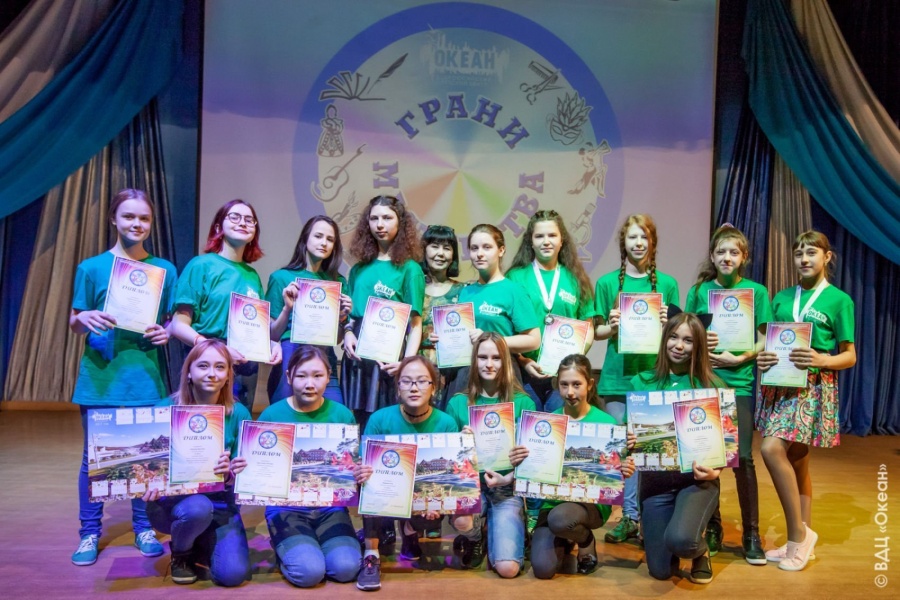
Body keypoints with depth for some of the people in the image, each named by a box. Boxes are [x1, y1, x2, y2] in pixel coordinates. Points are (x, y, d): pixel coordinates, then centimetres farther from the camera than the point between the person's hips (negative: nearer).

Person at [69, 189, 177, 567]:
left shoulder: (164, 270, 6)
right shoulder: (92, 268, 2)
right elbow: (73, 324, 3)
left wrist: (165, 333, -11)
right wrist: (85, 318, -19)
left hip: (145, 374, 1)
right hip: (100, 373, -1)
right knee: (94, 457, 5)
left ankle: (144, 529, 20)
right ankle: (90, 533, 18)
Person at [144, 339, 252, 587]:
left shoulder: (238, 414, -6)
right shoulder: (166, 409, -9)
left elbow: (243, 473, -6)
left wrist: (229, 474, -29)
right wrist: (151, 485, -27)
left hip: (221, 504, 1)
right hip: (172, 500, -1)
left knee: (234, 574, -19)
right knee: (198, 508, -37)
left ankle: (200, 545, 18)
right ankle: (180, 553, 1)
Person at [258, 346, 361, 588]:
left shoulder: (342, 415, -2)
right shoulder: (271, 415, -6)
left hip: (330, 505, 2)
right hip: (285, 505, -2)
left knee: (346, 568, -18)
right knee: (309, 572, -22)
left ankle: (315, 543, 14)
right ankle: (285, 549, 13)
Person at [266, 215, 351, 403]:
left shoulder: (338, 281, 10)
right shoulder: (281, 277, 2)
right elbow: (272, 335, 1)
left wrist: (342, 316, -3)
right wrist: (288, 308, -13)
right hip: (289, 359, -2)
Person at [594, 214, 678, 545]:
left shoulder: (667, 283, 7)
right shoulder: (607, 283, 5)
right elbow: (598, 332, 7)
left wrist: (667, 323, -11)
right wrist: (613, 326, -13)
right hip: (617, 377, 0)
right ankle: (630, 516, 16)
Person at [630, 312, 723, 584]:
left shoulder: (712, 385, 0)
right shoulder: (642, 382, 3)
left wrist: (715, 471, -19)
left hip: (698, 478, -2)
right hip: (655, 479, 2)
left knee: (679, 539, -31)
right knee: (661, 570, 3)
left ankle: (699, 548, 8)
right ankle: (691, 538, 37)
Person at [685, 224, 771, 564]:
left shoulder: (756, 291, 4)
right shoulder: (699, 290, 7)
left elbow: (763, 342, 3)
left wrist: (738, 359, -13)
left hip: (740, 383, -1)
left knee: (743, 458, -3)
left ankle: (751, 534, 10)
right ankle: (712, 529, 20)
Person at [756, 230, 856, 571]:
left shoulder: (839, 300, 0)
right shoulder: (782, 298, 14)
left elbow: (850, 356, 1)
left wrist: (821, 360, -19)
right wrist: (762, 358, -6)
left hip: (813, 386, -5)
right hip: (779, 384, 5)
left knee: (772, 449, -20)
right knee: (796, 464, 9)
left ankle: (798, 533, -4)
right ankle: (802, 539, 20)